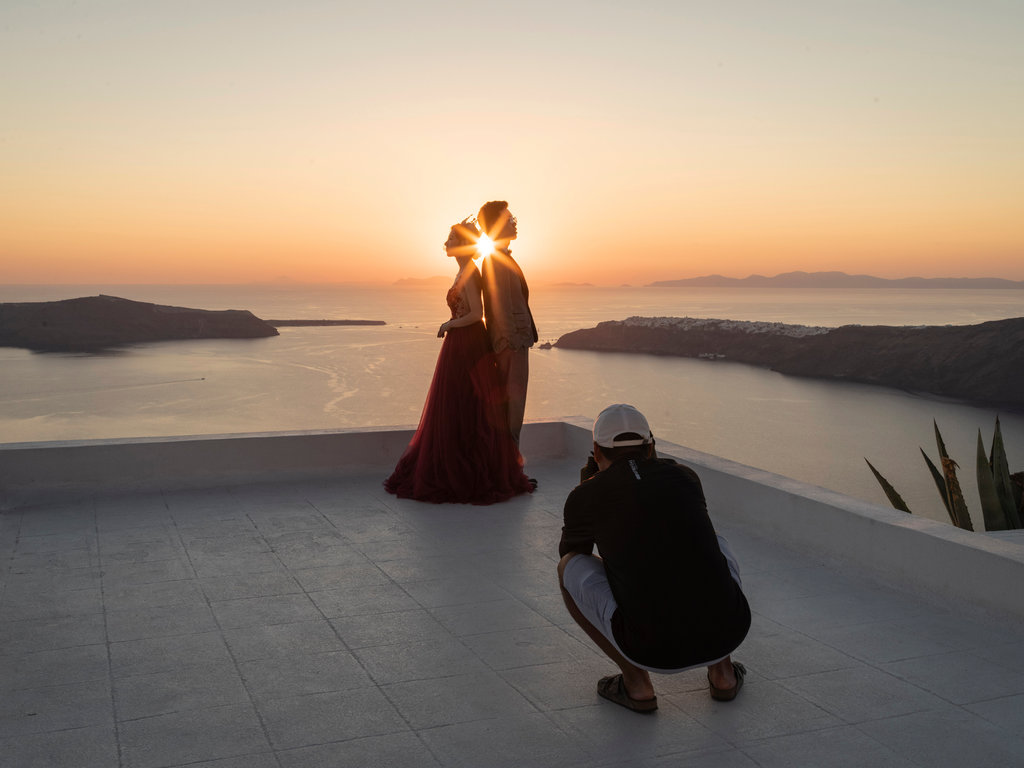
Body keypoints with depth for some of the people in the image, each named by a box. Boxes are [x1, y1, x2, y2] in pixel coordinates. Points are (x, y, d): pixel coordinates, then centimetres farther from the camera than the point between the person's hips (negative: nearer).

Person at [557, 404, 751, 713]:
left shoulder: (587, 495, 6)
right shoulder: (685, 477, 15)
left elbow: (570, 550, 29)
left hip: (654, 650, -3)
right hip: (727, 634, 4)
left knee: (569, 567, 20)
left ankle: (636, 682, 13)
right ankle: (722, 671, 24)